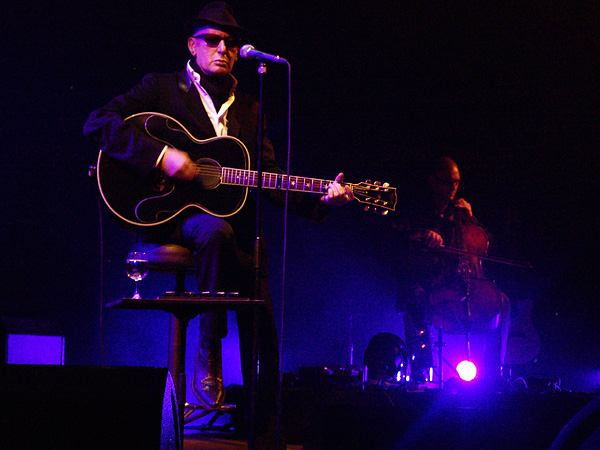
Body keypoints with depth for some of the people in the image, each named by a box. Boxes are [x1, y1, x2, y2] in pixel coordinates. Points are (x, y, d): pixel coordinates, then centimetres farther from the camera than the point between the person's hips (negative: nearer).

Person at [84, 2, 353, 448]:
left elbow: (268, 175, 12)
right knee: (215, 229, -40)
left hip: (236, 227, 5)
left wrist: (320, 198, -5)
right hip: (171, 215, -5)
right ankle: (208, 350, -23)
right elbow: (98, 124, -7)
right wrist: (161, 155, -20)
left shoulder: (248, 108, 19)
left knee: (263, 337, -4)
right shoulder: (162, 87, 5)